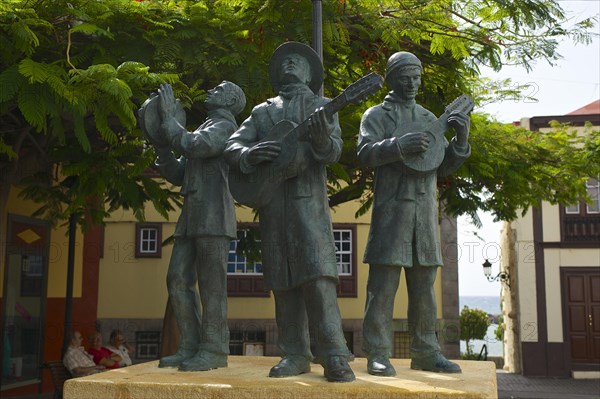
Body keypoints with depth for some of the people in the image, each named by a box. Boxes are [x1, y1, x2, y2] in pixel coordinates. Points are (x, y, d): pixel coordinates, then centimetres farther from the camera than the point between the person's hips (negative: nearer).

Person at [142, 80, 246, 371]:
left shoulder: (226, 125, 1)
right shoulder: (203, 130, 28)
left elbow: (192, 146, -18)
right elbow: (176, 174, 22)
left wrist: (169, 118, -5)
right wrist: (161, 141, 10)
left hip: (214, 216, -9)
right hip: (191, 216, 9)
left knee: (210, 283, -8)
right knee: (178, 280, 3)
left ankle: (214, 350, -4)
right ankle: (190, 347, 7)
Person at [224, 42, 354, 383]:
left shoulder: (321, 106, 12)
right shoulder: (262, 112, 19)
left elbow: (334, 151, -2)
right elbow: (232, 146, 10)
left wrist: (322, 139, -26)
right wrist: (250, 153, -13)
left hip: (308, 199, -3)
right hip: (271, 203, 4)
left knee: (317, 275, -15)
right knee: (283, 282, 4)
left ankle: (334, 356, -13)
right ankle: (295, 355, 10)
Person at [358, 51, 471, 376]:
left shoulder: (429, 118, 21)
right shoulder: (377, 115, 7)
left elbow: (444, 167, 17)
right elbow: (365, 153, -9)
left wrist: (460, 140, 0)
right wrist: (399, 145, -24)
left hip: (426, 211, 5)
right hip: (391, 208, -5)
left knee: (424, 287, 7)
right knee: (383, 284, -7)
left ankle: (425, 353, 14)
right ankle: (378, 354, -2)